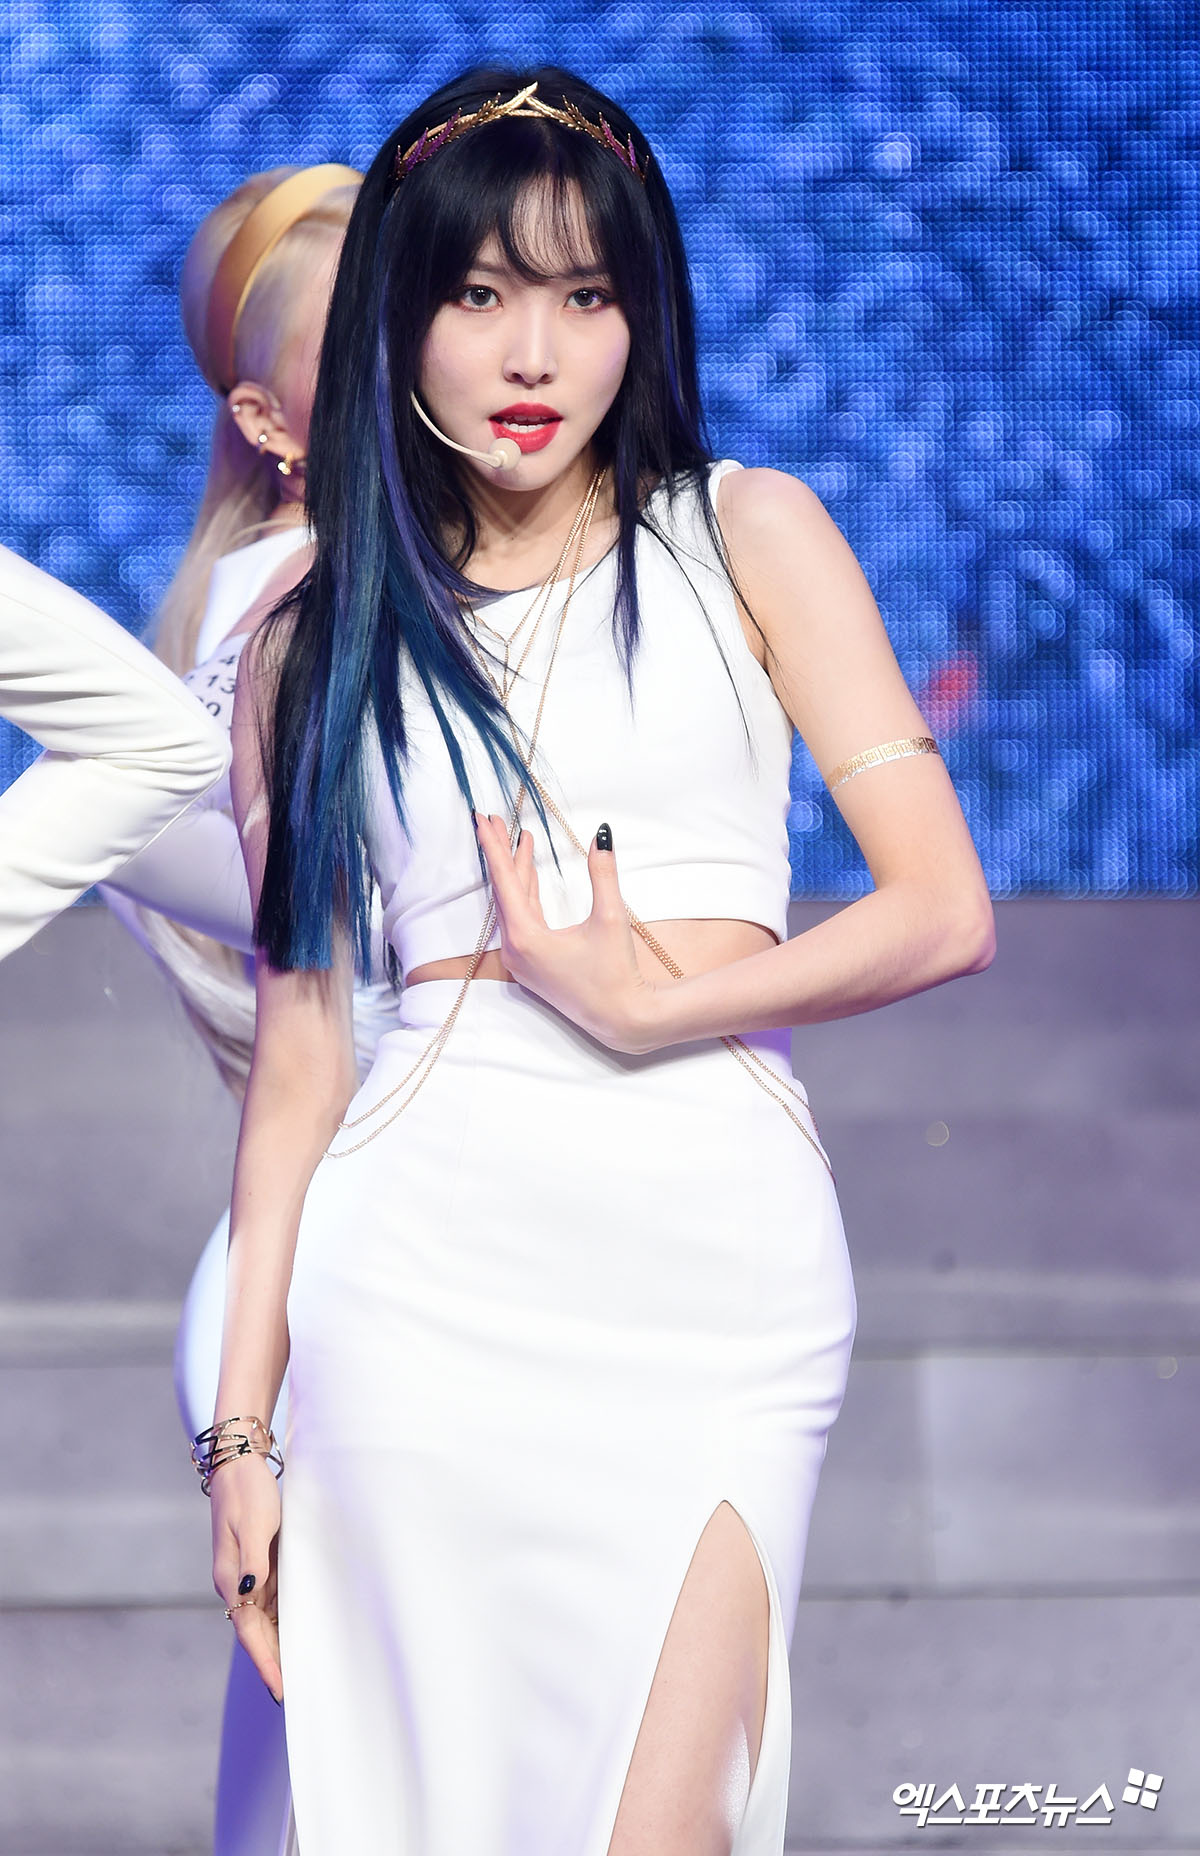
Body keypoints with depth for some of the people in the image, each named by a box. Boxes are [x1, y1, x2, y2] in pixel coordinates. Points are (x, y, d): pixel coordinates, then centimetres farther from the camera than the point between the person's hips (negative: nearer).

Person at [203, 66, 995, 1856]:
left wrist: (647, 1003, -8)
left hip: (726, 1255, -1)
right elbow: (298, 1046, 11)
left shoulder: (746, 536, 9)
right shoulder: (315, 647, 13)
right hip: (426, 1266, 1)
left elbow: (944, 913, 2)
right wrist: (243, 1421, 7)